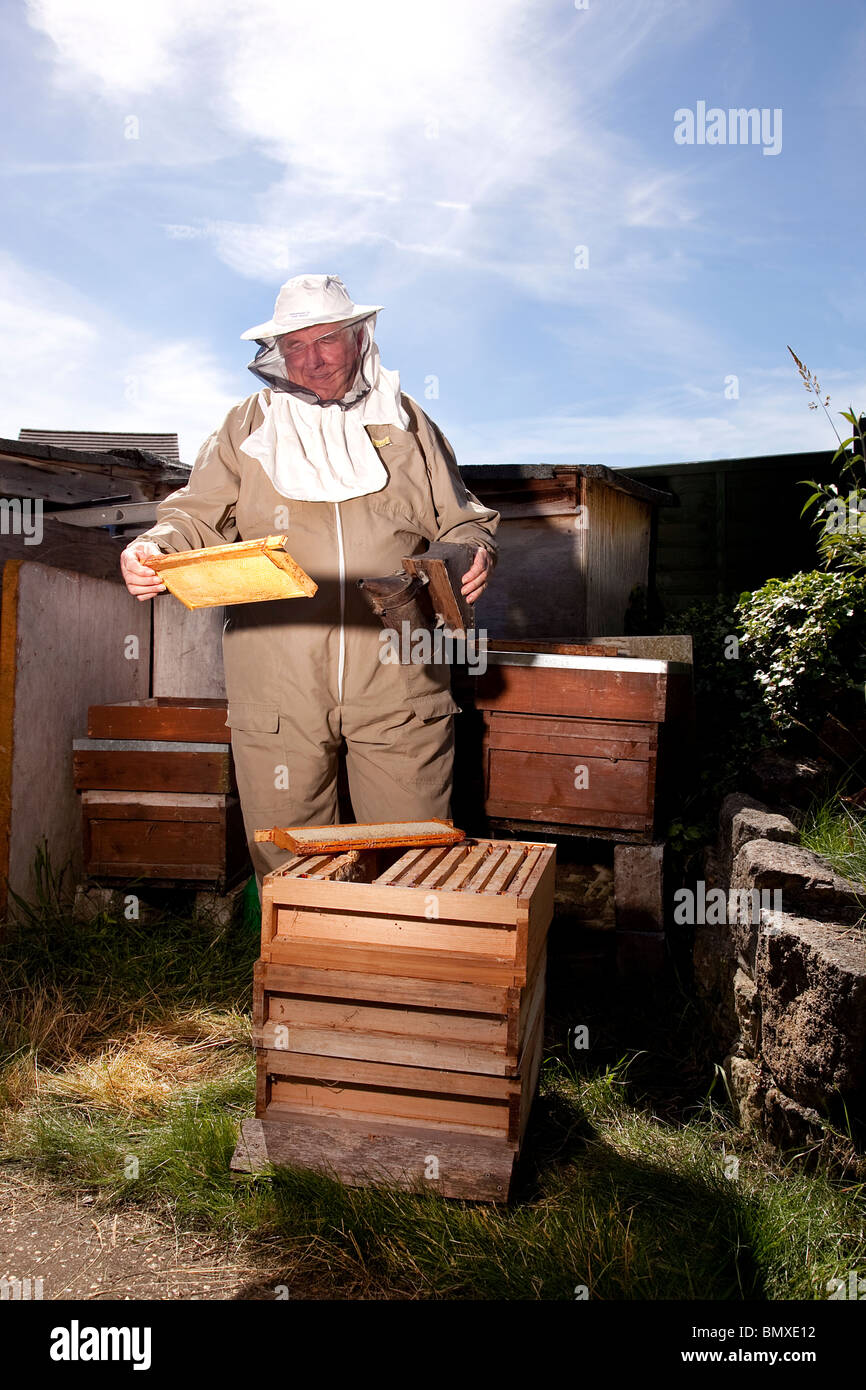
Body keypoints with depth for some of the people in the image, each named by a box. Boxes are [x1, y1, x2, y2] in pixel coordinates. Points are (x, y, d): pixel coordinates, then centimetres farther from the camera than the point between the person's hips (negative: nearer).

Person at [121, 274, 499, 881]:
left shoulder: (405, 422, 14)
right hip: (279, 693, 0)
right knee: (287, 866, 9)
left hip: (398, 685, 0)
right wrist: (155, 548, -11)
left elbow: (459, 519, 16)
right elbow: (197, 516, 11)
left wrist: (473, 552, -7)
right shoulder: (249, 426, 13)